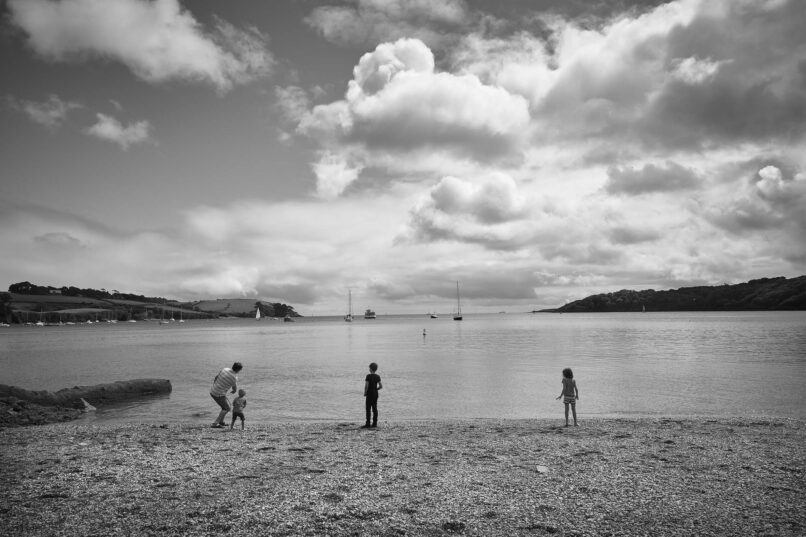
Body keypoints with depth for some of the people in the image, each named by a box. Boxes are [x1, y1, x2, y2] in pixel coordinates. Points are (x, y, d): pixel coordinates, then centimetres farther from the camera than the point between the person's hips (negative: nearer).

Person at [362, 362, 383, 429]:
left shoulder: (368, 376, -14)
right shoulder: (378, 376, 4)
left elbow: (366, 386, -18)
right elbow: (381, 386, 3)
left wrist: (365, 393, -4)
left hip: (369, 394, -6)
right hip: (375, 394, 6)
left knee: (368, 409, -2)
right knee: (375, 409, 10)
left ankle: (368, 424, -2)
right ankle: (375, 423, 12)